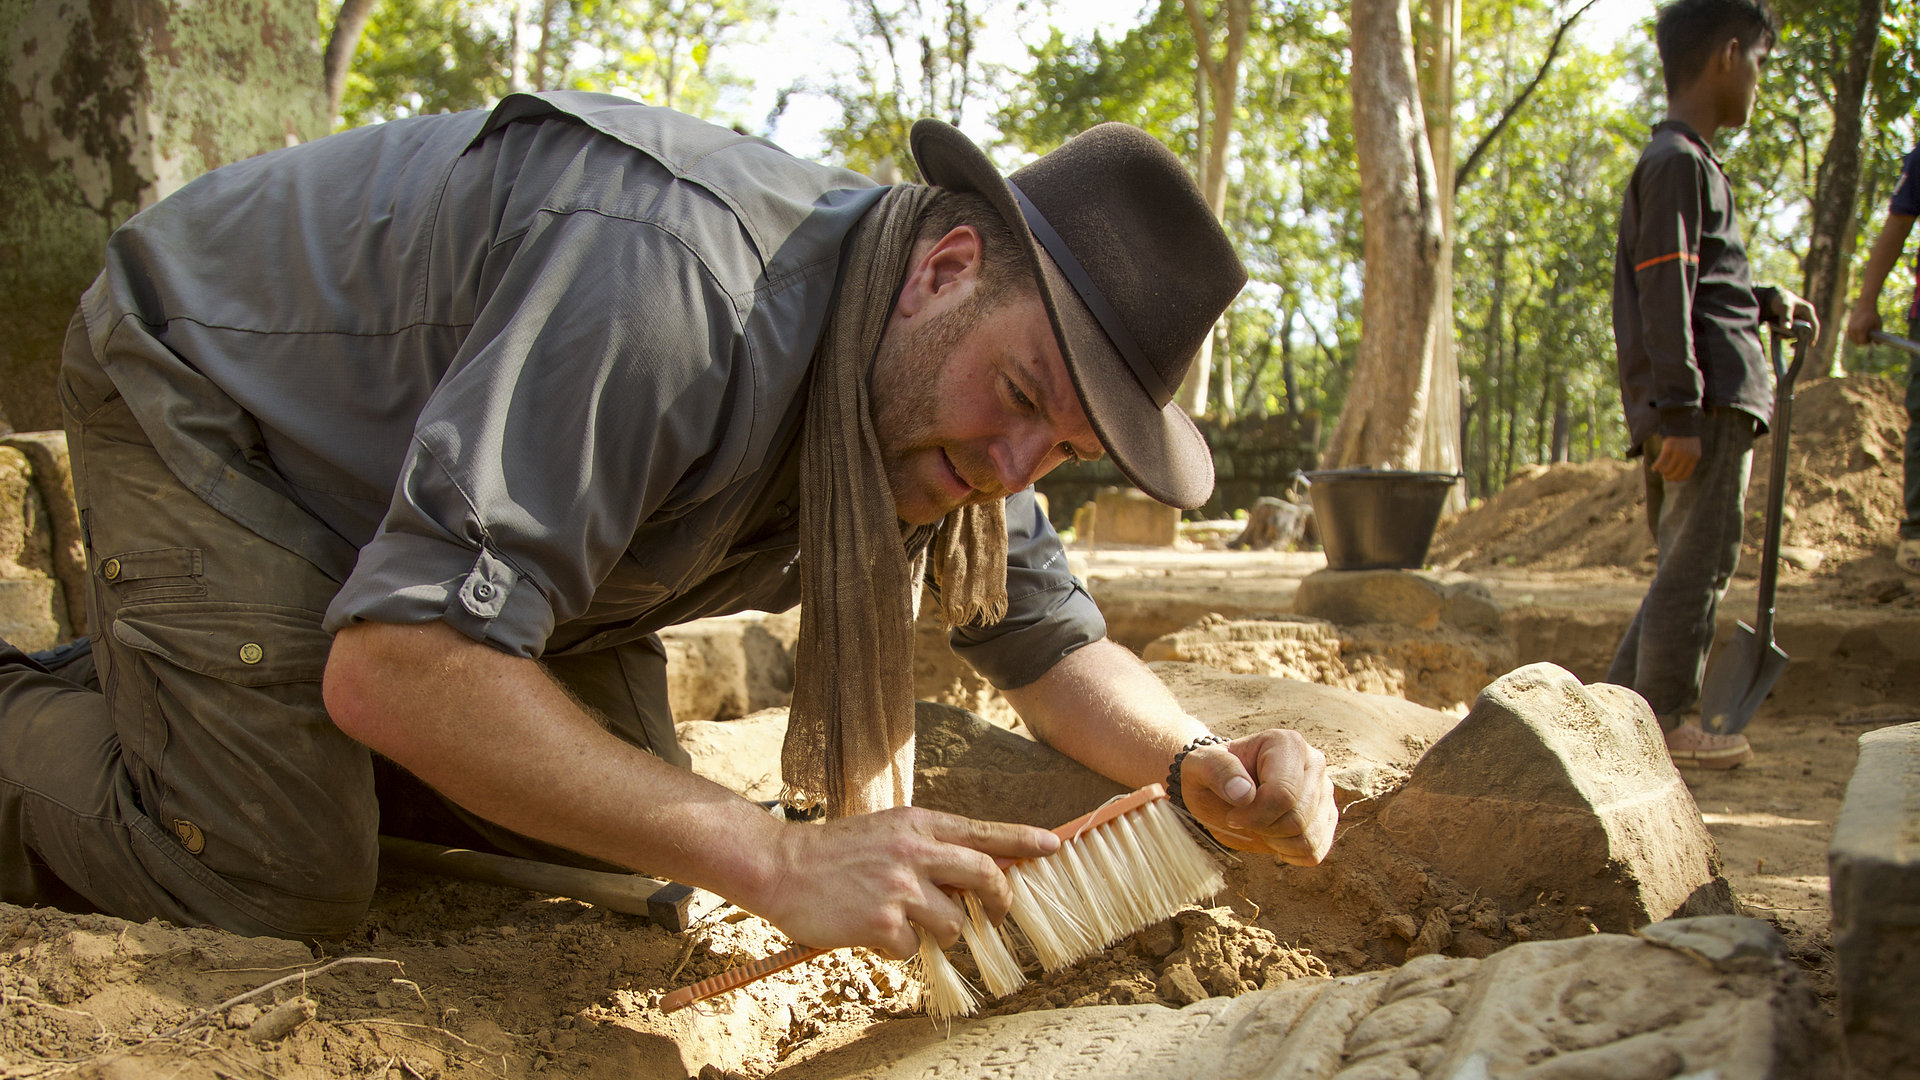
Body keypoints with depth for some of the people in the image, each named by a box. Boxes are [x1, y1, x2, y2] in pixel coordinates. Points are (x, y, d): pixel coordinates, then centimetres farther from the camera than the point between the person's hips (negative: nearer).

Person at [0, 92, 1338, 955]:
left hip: (443, 525, 7)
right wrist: (778, 859, -46)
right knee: (276, 891, -17)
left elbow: (1051, 633, -3)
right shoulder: (676, 277, -41)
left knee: (619, 821, 1)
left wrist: (1202, 764, -25)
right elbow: (396, 665, -43)